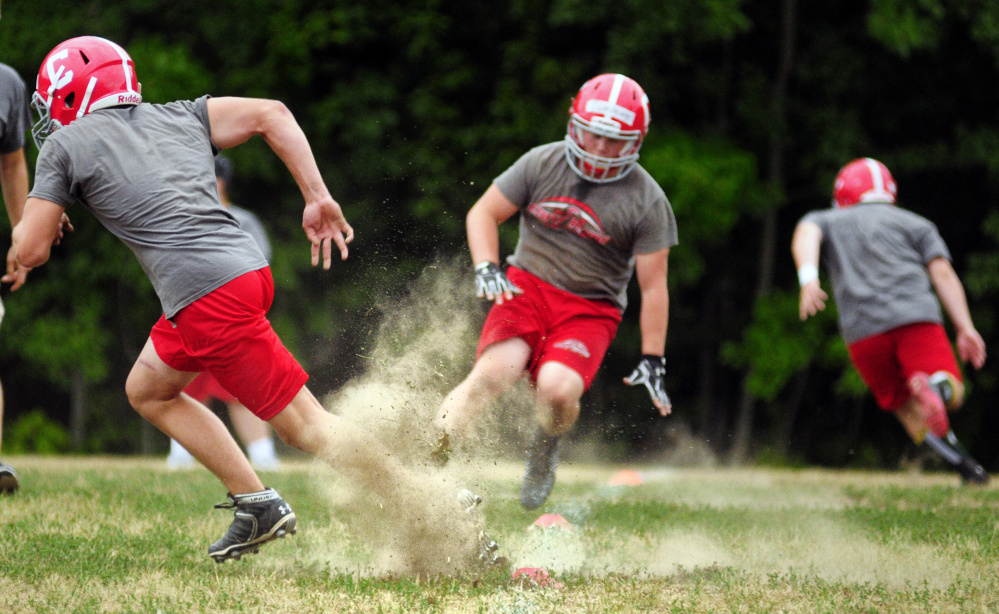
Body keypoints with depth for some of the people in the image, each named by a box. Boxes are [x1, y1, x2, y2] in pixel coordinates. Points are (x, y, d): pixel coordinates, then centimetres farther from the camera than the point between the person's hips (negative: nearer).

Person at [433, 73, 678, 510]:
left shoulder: (647, 202, -5)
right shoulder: (542, 164, -1)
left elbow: (653, 288, -2)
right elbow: (483, 213, 8)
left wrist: (652, 362, -3)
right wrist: (488, 269, -10)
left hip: (590, 309, -1)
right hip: (527, 287, 1)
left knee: (557, 389, -27)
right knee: (493, 371, -27)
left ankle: (543, 454, 7)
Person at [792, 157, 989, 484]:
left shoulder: (825, 221, 25)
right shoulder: (916, 224, 23)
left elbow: (805, 236, 1)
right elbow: (942, 273, 9)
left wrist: (808, 279, -16)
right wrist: (965, 328, 2)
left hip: (862, 331, 1)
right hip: (917, 317, -1)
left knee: (908, 409, 12)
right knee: (952, 393, -4)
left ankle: (960, 460, -12)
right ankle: (937, 387, -41)